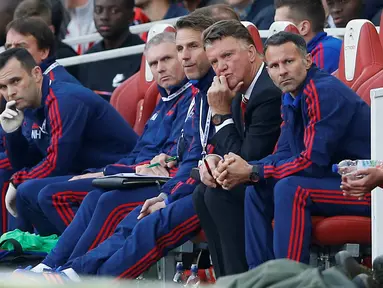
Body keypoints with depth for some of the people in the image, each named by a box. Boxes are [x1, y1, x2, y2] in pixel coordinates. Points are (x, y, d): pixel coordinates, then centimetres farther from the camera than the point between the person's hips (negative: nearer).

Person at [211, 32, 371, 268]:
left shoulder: (323, 92, -21)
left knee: (289, 189, -29)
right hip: (336, 178, 10)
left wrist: (252, 172, -19)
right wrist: (244, 168, -9)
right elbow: (284, 154, 11)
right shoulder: (291, 97, 9)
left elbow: (314, 161, -25)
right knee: (258, 191, 7)